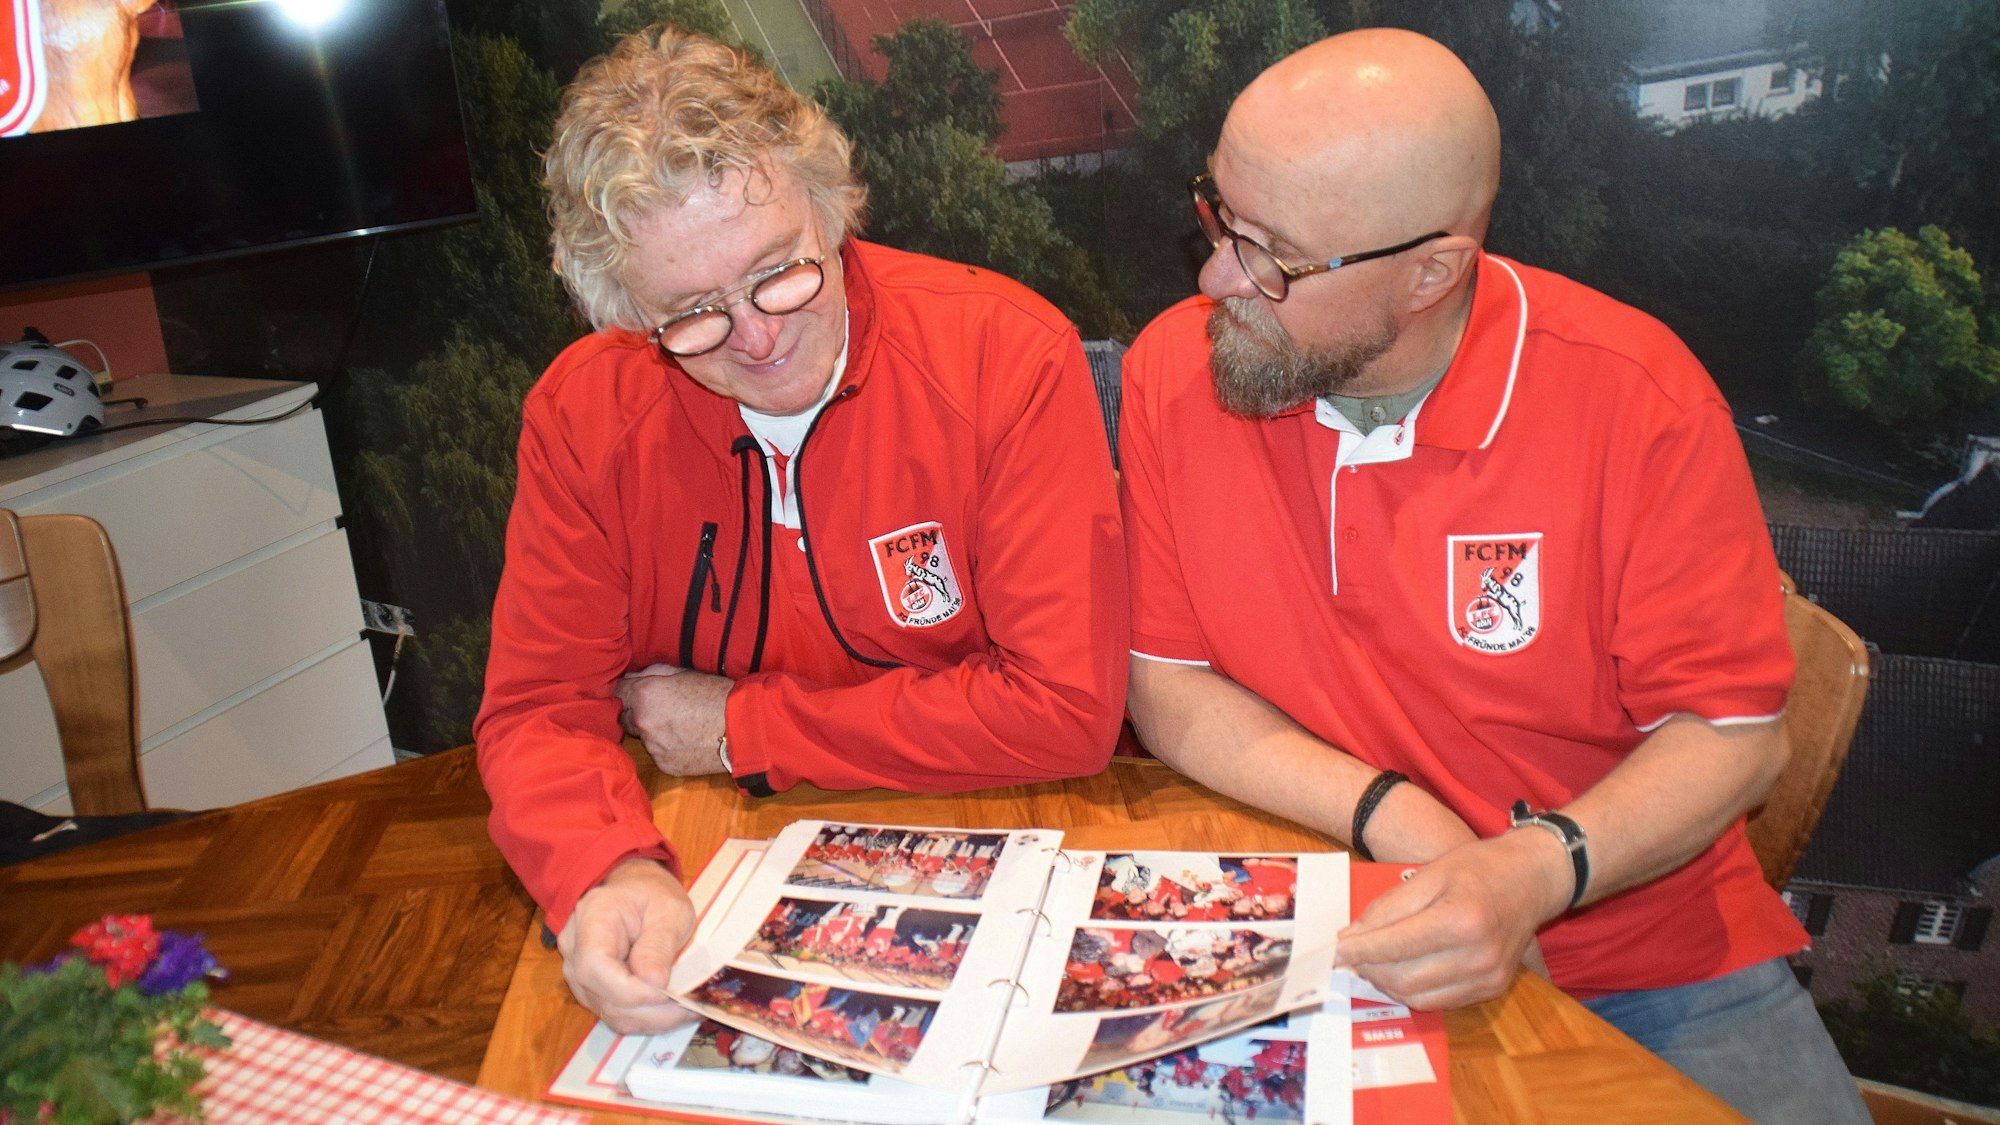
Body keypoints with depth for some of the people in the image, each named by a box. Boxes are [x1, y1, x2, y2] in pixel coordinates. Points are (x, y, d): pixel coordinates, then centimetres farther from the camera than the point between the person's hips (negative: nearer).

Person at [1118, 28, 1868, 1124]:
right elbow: (1168, 685, -4)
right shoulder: (1173, 370, -9)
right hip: (1326, 935, 1)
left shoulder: (1634, 397, -15)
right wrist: (1394, 819, -17)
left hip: (1639, 940, 0)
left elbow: (1730, 731, -7)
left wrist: (1531, 872, -25)